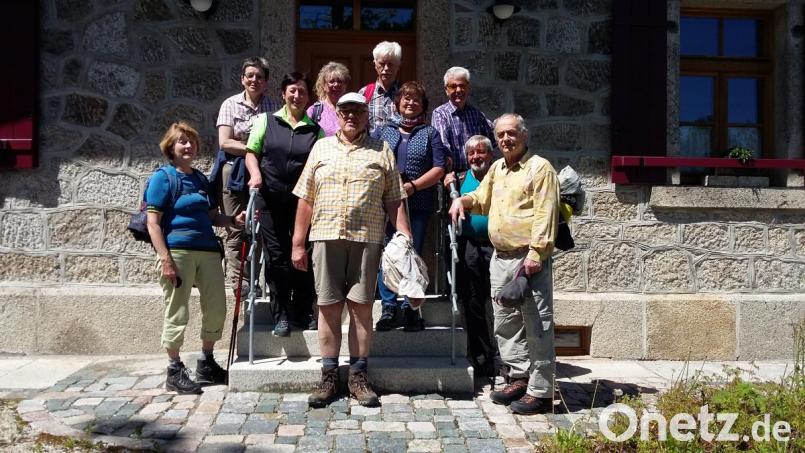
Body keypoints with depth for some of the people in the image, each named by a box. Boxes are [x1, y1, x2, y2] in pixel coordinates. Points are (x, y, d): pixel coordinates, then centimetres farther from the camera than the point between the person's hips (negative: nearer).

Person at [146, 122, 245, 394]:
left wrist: (234, 220, 2)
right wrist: (165, 259, -16)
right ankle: (174, 372, 11)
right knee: (177, 313, -1)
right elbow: (153, 222, -8)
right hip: (178, 251, -7)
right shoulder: (163, 177, -2)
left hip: (208, 250, 7)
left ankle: (207, 365, 24)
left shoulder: (201, 179, 18)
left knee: (216, 308, 8)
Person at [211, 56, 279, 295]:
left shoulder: (273, 107, 7)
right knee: (236, 230, -2)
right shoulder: (230, 105, 3)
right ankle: (238, 281, 4)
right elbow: (225, 142, -5)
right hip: (234, 172, -1)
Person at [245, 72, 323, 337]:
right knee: (276, 256, 2)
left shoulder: (315, 130, 8)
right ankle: (282, 315, 12)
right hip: (271, 198, -1)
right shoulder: (266, 121, 7)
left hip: (303, 200, 1)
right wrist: (256, 175, -11)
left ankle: (303, 313, 19)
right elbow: (251, 152, 7)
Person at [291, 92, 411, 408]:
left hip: (367, 239, -1)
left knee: (361, 307, 2)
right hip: (326, 237, 1)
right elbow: (306, 199, 11)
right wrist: (298, 243, 7)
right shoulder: (321, 148, 14)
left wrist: (405, 238, -3)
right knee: (328, 306, 3)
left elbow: (394, 201, 7)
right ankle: (329, 376, 13)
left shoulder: (381, 151, 11)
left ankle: (358, 376, 12)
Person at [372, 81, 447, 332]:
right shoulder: (383, 130, 15)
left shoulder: (430, 133, 12)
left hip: (418, 204, -1)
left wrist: (413, 186, -11)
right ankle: (389, 309, 2)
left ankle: (410, 308, 8)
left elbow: (439, 169, 2)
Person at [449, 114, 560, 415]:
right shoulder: (497, 168, 18)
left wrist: (536, 253, -21)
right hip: (500, 258, 9)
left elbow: (545, 215, -14)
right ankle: (520, 379, 26)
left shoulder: (540, 168, -7)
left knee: (536, 325, -4)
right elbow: (482, 198, 32)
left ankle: (540, 392, 2)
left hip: (528, 259, -8)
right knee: (505, 323, 14)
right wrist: (463, 200, 10)